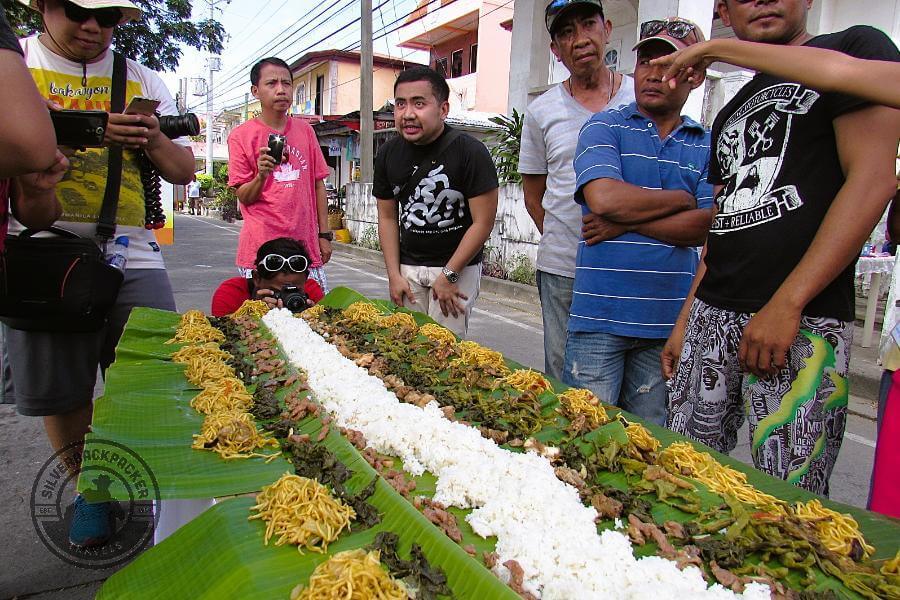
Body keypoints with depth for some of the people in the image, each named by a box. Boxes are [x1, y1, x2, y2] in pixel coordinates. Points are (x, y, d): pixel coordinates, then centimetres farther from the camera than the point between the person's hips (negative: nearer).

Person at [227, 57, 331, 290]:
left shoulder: (305, 130, 12)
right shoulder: (241, 135, 1)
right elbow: (243, 197, 1)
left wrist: (324, 234, 10)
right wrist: (261, 176, -19)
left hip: (306, 244, 3)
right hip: (261, 248, -3)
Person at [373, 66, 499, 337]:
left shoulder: (470, 152, -13)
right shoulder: (388, 154, 2)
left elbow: (483, 222, -12)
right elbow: (387, 217, 8)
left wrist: (449, 275, -12)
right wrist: (394, 274, 1)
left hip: (458, 267, -4)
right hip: (407, 266, 4)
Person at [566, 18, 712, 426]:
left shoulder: (709, 146, 11)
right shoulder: (604, 127, 4)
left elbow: (706, 226, -3)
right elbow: (603, 199, -15)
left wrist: (625, 223, -10)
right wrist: (681, 198, -2)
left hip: (669, 319, 3)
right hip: (600, 315, -2)